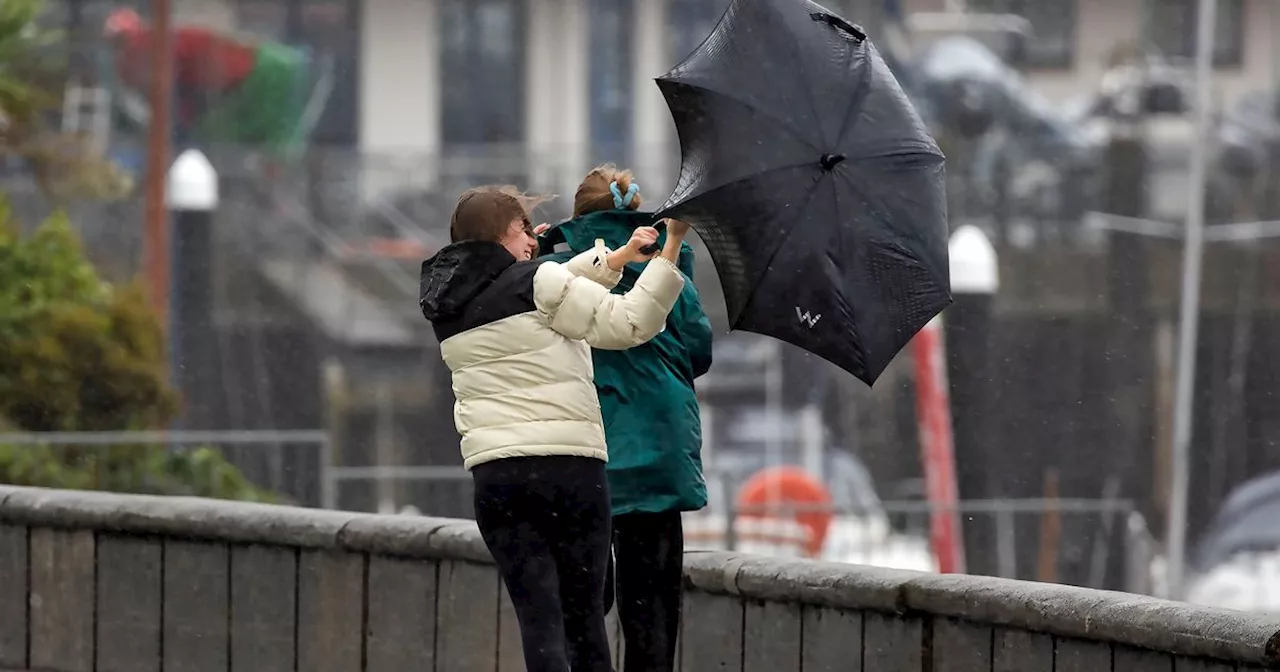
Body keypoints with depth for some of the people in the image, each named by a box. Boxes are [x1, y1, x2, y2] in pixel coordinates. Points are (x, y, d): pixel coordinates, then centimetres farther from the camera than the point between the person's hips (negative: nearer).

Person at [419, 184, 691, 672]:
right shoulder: (535, 282, -5)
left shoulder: (447, 305, 14)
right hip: (569, 464, -4)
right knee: (584, 613, 6)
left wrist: (619, 257, 23)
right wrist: (671, 246, -3)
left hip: (494, 474, 4)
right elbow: (628, 323, -8)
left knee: (537, 614, -1)